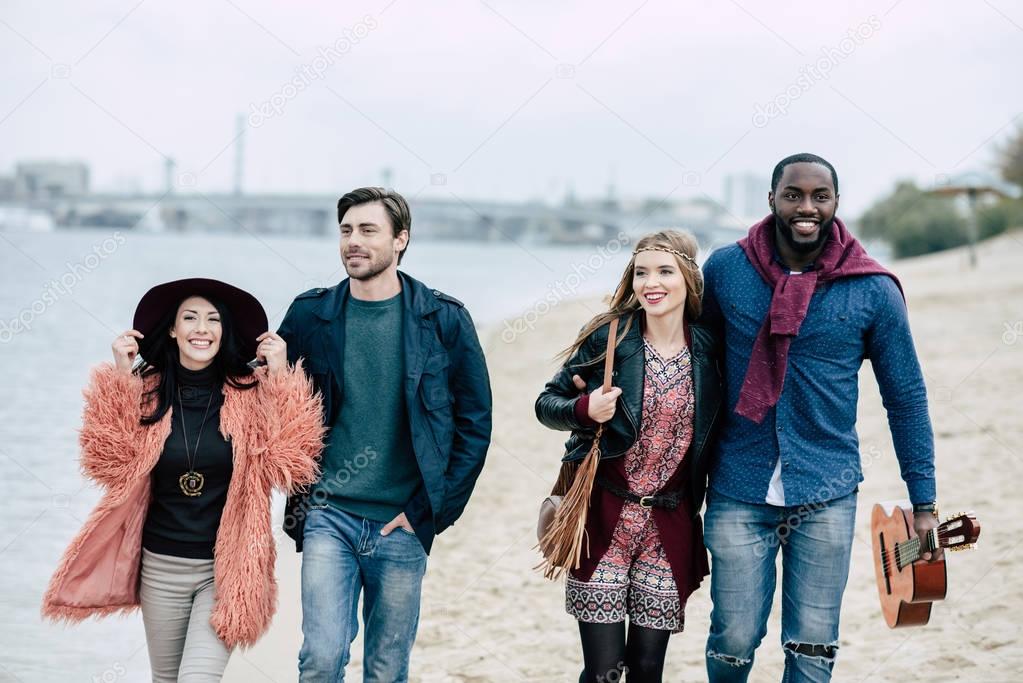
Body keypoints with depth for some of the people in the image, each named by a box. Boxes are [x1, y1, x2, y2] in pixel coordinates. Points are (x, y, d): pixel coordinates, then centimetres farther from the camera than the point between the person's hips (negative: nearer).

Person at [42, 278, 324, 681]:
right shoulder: (147, 391, -1)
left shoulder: (252, 393, -6)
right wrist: (122, 377, -13)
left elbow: (288, 464, -15)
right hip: (161, 567, 3)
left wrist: (280, 378, -16)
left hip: (227, 568, -3)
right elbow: (113, 463, -12)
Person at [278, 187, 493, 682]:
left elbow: (475, 423, 1)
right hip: (328, 516, 0)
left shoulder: (443, 320, -1)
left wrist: (429, 511, -4)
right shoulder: (310, 315, 3)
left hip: (403, 525, 0)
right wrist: (297, 498, 4)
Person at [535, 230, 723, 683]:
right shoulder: (608, 337, -5)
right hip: (604, 518, -2)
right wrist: (584, 410, -20)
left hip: (669, 526, 2)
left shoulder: (708, 351, 1)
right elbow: (547, 404, 0)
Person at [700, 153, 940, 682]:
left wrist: (924, 503, 1)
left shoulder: (873, 292, -5)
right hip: (739, 492, 1)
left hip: (827, 498, 0)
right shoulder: (724, 270, -2)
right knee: (734, 639, 4)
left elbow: (906, 398, 2)